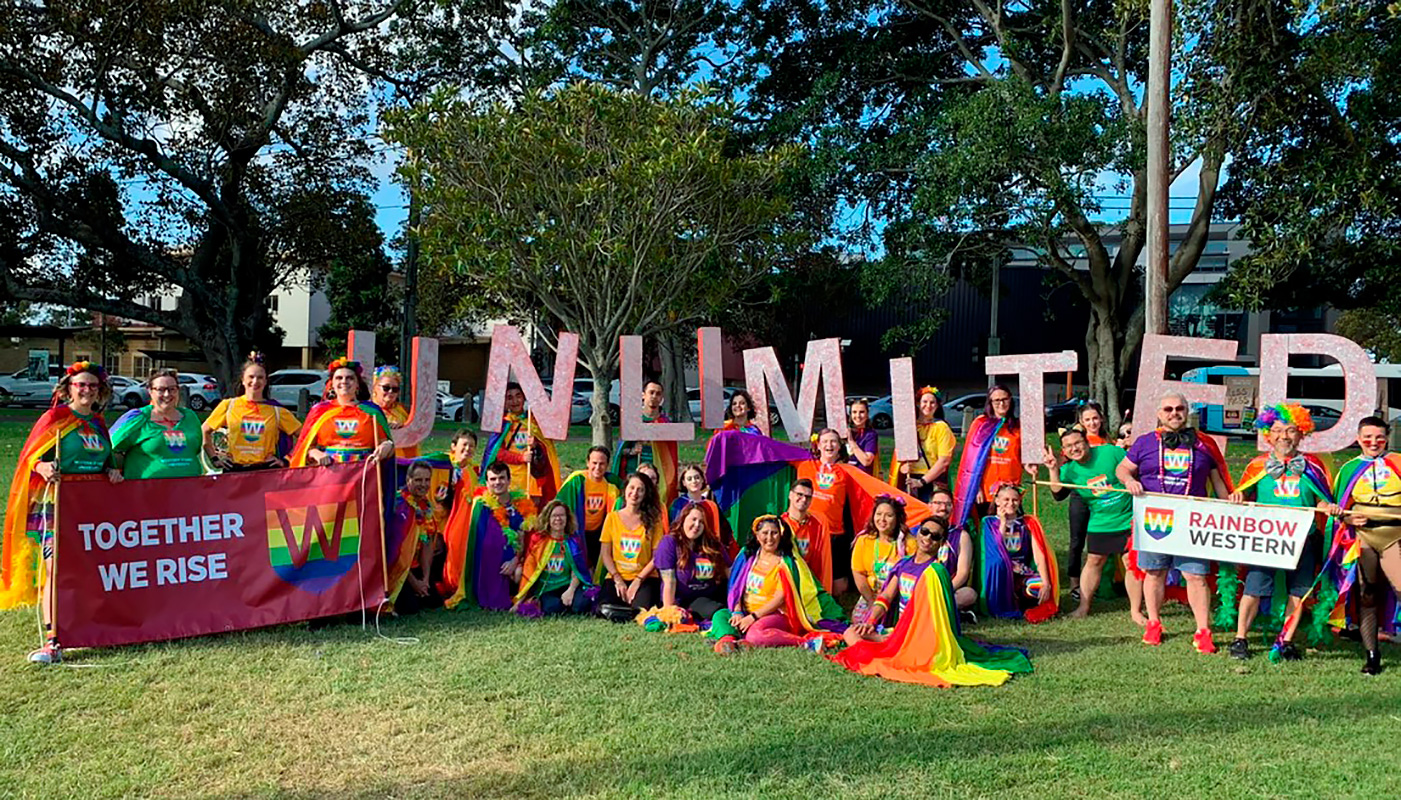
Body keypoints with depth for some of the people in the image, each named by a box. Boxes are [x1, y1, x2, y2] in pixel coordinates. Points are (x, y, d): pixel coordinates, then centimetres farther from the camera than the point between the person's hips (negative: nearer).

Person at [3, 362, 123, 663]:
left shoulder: (99, 423, 15)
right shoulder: (54, 418, -2)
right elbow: (30, 457, -4)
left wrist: (112, 470, 3)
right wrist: (42, 467, -25)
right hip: (56, 504, -5)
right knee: (56, 568, -14)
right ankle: (52, 641, -17)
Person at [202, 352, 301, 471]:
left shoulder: (276, 410, 4)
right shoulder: (228, 405, 6)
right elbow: (204, 431, 15)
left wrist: (285, 460, 0)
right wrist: (214, 458, 8)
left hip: (266, 470, -1)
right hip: (234, 470, 1)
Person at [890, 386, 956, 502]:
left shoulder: (941, 427, -1)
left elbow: (944, 460, -8)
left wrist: (922, 481, -12)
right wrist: (903, 466, -5)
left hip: (933, 482, -4)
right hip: (910, 481, 4)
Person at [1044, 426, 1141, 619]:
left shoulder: (1110, 452, -10)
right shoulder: (1069, 470, -3)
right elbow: (1058, 494, -16)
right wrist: (1053, 470, -25)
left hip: (1128, 519, -2)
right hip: (1100, 522, 2)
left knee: (1132, 563, -1)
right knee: (1094, 561, 10)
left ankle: (1135, 610, 10)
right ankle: (1083, 606, 20)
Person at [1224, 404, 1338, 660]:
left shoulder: (1312, 466, 8)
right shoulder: (1259, 465, 6)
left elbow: (1323, 501, 13)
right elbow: (1243, 495, 12)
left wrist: (1329, 508, -9)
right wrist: (1237, 498, -10)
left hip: (1302, 540, 2)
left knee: (1297, 591, 5)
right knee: (1254, 588, -6)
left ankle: (1285, 642, 18)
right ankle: (1240, 638, 5)